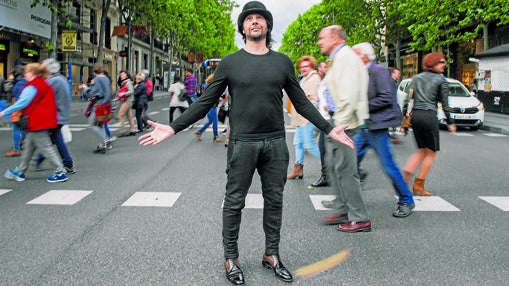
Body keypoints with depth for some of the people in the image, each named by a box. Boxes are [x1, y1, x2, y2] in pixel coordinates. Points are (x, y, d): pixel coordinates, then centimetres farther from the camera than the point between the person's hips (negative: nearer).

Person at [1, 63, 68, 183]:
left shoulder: (32, 86, -14)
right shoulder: (44, 84, 15)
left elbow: (22, 103, -18)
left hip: (37, 122, -10)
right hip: (42, 121, 10)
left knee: (45, 147, -6)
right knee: (29, 147, 18)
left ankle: (60, 172, -4)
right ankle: (20, 172, 29)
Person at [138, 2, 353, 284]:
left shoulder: (283, 62, 8)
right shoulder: (229, 63, 1)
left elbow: (301, 102, 12)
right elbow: (205, 102, 1)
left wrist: (329, 129, 9)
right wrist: (173, 128, -7)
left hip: (276, 144, 3)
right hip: (242, 144, -2)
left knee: (274, 201, 11)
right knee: (234, 202, 5)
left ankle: (271, 255, 27)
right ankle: (231, 258, 21)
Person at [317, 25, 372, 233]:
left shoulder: (345, 57, -13)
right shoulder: (336, 59, 19)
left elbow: (349, 94, -22)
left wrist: (340, 125, -23)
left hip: (343, 121, -11)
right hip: (337, 120, 11)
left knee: (344, 169, -7)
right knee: (334, 165, 16)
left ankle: (360, 219, 2)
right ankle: (343, 210, 26)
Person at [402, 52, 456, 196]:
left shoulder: (416, 78, 14)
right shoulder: (441, 80, 0)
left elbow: (408, 99, 10)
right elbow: (445, 104, 1)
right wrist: (450, 122, 8)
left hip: (415, 115, 6)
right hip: (429, 116, -5)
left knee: (422, 150, 18)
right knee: (431, 152, 7)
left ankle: (406, 174, -3)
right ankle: (419, 186, 5)